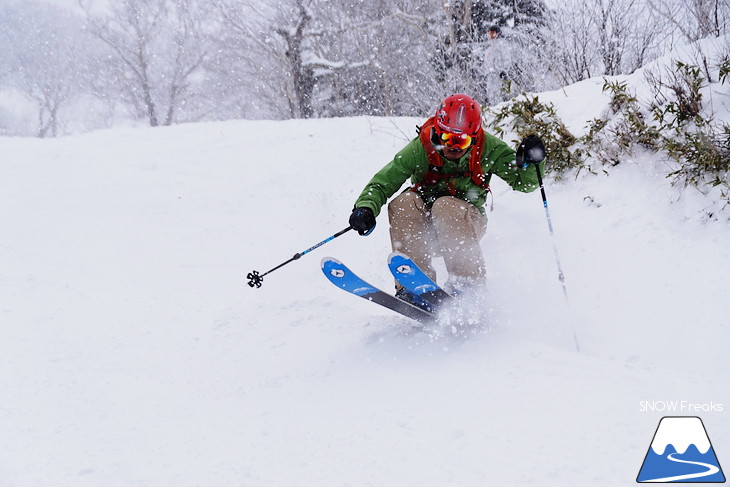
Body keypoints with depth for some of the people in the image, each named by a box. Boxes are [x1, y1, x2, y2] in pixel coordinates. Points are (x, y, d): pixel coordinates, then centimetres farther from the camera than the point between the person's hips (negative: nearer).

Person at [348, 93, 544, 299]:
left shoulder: (487, 148, -13)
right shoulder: (421, 148, -15)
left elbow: (524, 183, -7)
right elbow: (381, 183, -12)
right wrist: (366, 208, -31)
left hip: (467, 222, -1)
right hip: (424, 227, 1)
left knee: (445, 206, -33)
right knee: (403, 203, -28)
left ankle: (468, 282, -32)